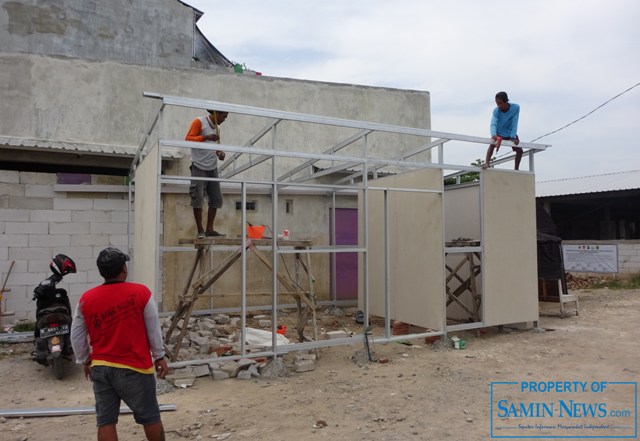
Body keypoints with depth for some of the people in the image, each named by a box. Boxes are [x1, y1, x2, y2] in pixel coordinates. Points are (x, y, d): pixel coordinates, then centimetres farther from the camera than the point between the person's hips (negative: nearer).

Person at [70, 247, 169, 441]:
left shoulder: (86, 299, -2)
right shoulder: (141, 292, -12)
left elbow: (76, 336, 6)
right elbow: (154, 329, -5)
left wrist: (85, 361, 20)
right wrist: (159, 356, 7)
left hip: (100, 367, 3)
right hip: (134, 367, -3)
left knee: (105, 421, 11)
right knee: (150, 417, 11)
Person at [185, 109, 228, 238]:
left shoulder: (217, 128, 17)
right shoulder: (199, 122, -3)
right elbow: (188, 139, -10)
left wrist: (220, 152, 6)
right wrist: (206, 137, -22)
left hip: (212, 168, 7)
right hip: (199, 167, -7)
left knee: (216, 198, 5)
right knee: (198, 198, -8)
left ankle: (210, 229, 12)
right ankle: (200, 231, 0)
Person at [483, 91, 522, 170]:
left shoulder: (516, 107, -23)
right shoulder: (496, 110, -24)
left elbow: (514, 124, -25)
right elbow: (493, 123, -38)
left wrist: (513, 137, -33)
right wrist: (493, 135, -57)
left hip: (510, 133, 2)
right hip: (499, 133, -2)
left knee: (519, 150, -2)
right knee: (492, 144, -30)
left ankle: (516, 168, 15)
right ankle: (486, 163, -37)